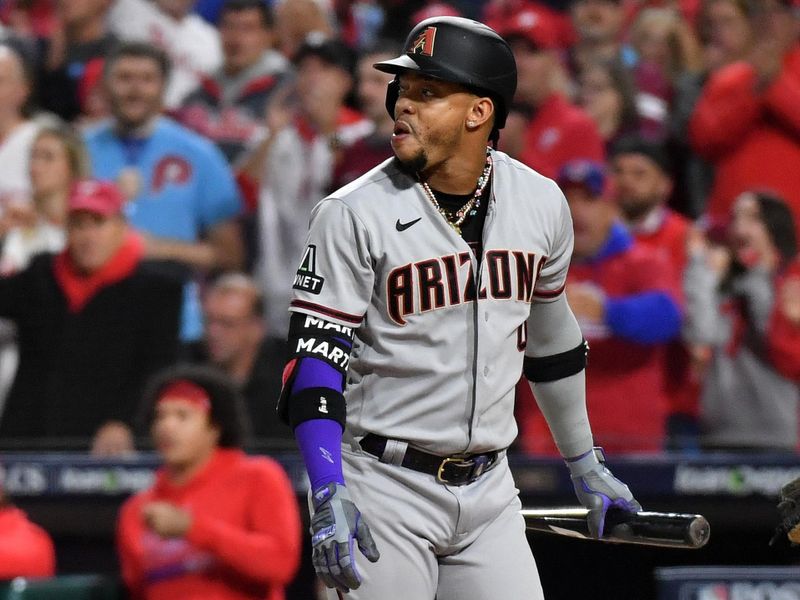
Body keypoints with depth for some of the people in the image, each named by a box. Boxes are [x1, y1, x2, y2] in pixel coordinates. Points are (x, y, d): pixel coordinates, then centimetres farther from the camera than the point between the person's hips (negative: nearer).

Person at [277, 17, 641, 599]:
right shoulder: (353, 213, -9)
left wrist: (585, 465, 26)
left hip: (488, 487, 4)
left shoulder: (542, 202, 4)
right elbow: (315, 356, -13)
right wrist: (328, 495, -24)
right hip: (382, 491, -4)